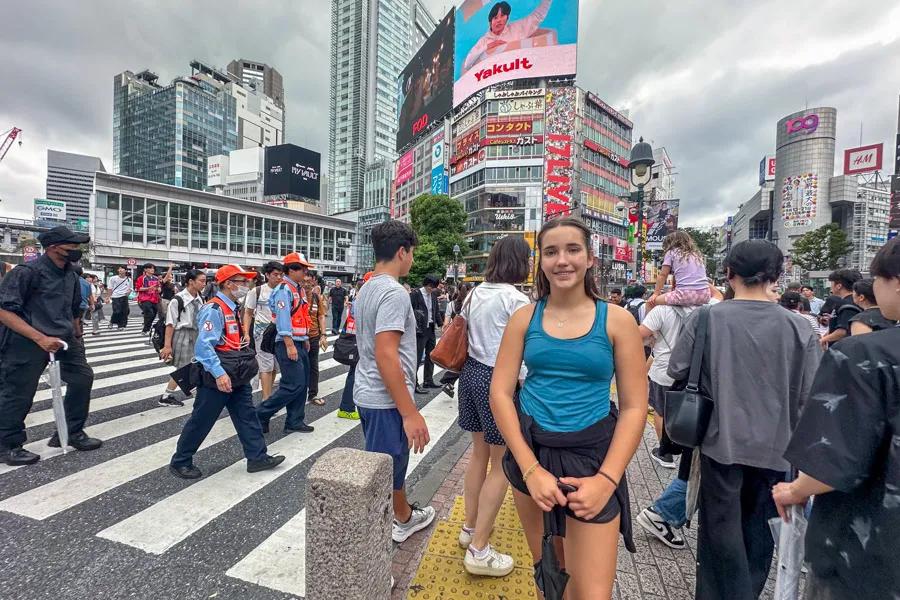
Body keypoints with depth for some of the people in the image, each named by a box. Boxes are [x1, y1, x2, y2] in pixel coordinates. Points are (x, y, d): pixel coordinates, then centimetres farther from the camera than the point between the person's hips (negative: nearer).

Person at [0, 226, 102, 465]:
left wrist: (77, 336, 21)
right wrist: (40, 338, -26)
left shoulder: (70, 274, 7)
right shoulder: (27, 271, -16)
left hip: (63, 338, 7)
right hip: (26, 341, -7)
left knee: (83, 377, 7)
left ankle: (71, 433, 23)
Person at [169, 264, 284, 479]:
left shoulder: (233, 308, 10)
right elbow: (203, 346, -27)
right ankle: (180, 461, 26)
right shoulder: (213, 310, -19)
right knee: (201, 421, 7)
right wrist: (219, 374, -30)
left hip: (237, 377, 9)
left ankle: (257, 457, 18)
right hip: (218, 378, -9)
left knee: (247, 416, 10)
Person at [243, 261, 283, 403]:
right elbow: (248, 314, 3)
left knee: (274, 366, 13)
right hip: (263, 332, -3)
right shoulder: (257, 291, -3)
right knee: (267, 366, -4)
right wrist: (246, 334, -4)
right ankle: (266, 400, 1)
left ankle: (269, 394, 29)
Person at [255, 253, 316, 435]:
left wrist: (305, 340, 20)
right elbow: (283, 318, -21)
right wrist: (289, 345, -24)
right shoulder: (284, 289, -13)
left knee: (303, 383, 11)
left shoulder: (299, 289, 16)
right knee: (294, 385, -9)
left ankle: (294, 421, 21)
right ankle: (260, 415, 5)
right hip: (287, 344, -10)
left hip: (299, 343, 10)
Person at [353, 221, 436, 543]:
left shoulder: (365, 290, 10)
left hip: (367, 394, 10)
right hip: (386, 400, -10)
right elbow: (385, 355, -27)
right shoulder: (394, 293, -20)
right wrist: (410, 413, -23)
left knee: (395, 462, 26)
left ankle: (404, 519, 46)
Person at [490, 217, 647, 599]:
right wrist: (530, 468, -11)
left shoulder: (617, 320, -5)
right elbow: (500, 393, -5)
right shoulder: (525, 317, -2)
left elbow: (634, 407, -4)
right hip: (531, 450, 2)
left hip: (592, 456, -1)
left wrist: (607, 479, -13)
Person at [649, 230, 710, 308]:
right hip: (704, 295, 6)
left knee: (651, 302, 7)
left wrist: (656, 293, 17)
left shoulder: (671, 252, 10)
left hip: (685, 294, -6)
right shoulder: (696, 254, 24)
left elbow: (662, 275, 9)